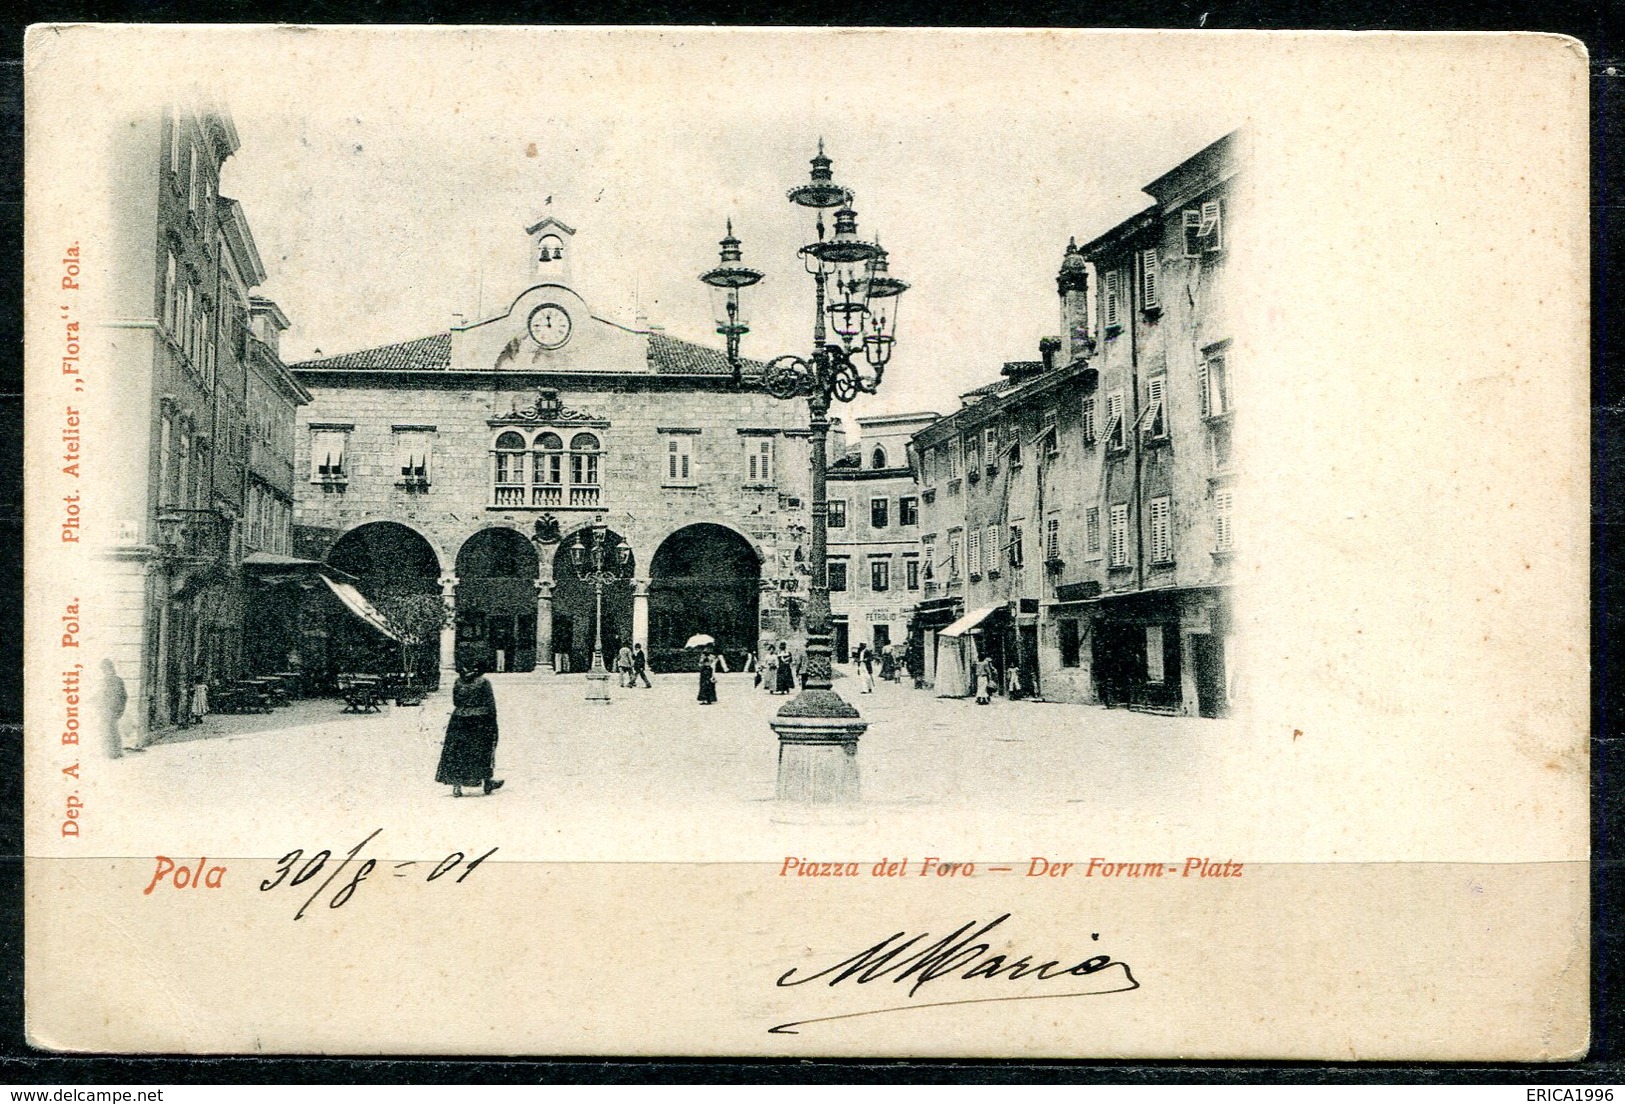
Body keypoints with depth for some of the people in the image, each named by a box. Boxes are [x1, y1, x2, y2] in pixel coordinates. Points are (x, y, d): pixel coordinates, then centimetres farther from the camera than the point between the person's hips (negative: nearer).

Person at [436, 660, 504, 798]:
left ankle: (456, 785, -3)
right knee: (483, 750, 11)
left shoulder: (458, 682, 2)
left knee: (457, 752, 4)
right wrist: (493, 722, 4)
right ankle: (487, 782, 20)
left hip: (459, 720, 2)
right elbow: (491, 705, -5)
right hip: (480, 722, -2)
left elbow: (455, 702, 7)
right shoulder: (483, 682, -5)